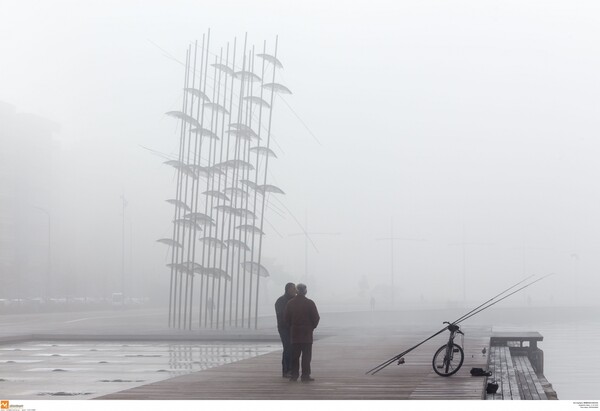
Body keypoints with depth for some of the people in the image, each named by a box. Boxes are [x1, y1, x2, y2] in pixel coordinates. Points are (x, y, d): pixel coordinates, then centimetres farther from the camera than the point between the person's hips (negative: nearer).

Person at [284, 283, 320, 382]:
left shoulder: (290, 303, 2)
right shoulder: (309, 303, -8)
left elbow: (286, 318, 4)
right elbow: (316, 318, -8)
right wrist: (312, 327, 9)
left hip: (294, 332, 4)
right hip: (307, 333, -4)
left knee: (295, 355, 11)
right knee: (306, 354, -1)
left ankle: (294, 375, 11)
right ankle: (305, 375, -4)